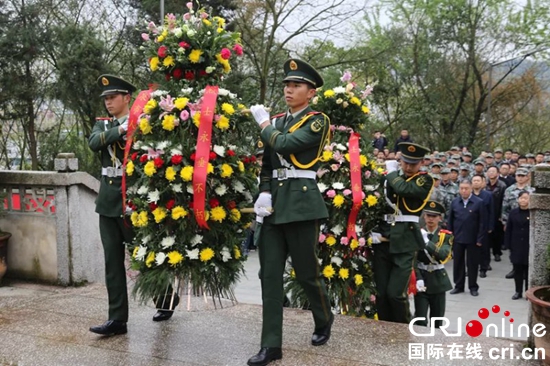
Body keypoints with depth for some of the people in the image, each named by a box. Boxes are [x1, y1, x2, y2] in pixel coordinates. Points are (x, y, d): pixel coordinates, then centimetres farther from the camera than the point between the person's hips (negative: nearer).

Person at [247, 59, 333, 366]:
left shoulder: (318, 121, -4)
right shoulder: (276, 121, 15)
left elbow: (285, 144, -19)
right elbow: (267, 162, 14)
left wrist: (263, 122, -2)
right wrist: (264, 193, -3)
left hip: (301, 202, -5)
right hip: (275, 203, 6)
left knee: (307, 271, 6)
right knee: (270, 274, 2)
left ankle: (324, 321, 34)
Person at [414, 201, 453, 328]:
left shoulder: (446, 235, 0)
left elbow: (443, 255, -19)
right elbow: (413, 259, -7)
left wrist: (426, 242, -29)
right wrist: (418, 278, -21)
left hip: (438, 280, 1)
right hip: (422, 278, -1)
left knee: (437, 318, 10)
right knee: (420, 318, -8)